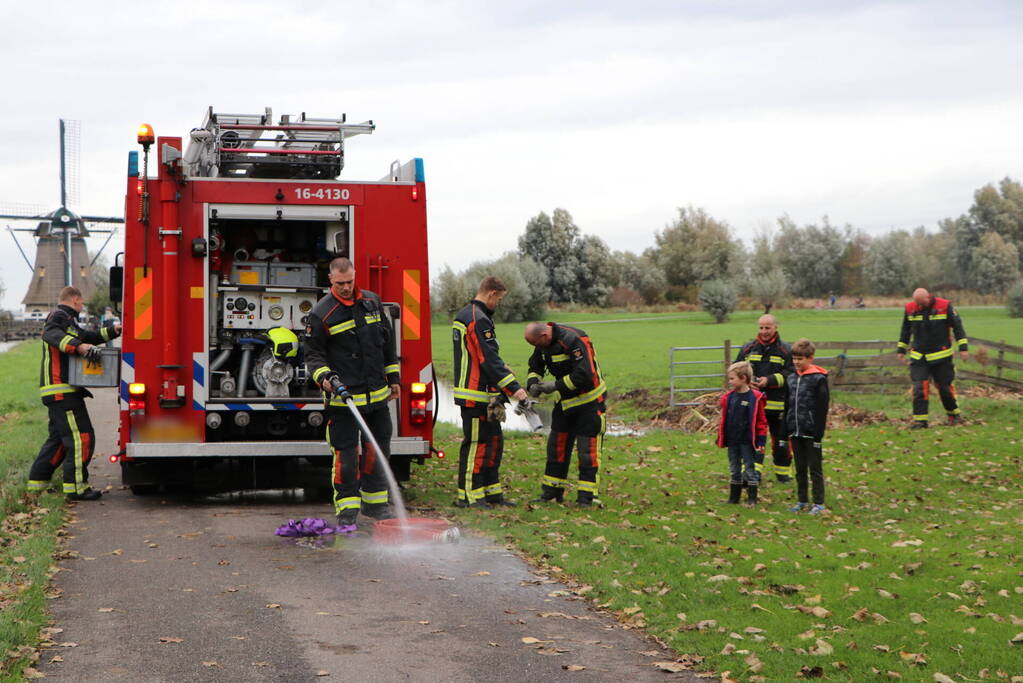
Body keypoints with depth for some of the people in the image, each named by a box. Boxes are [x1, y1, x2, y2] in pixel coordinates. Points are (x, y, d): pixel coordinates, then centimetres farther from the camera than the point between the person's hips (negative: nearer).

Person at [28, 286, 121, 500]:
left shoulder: (67, 321, 24)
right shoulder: (59, 317, -8)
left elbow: (87, 337, 29)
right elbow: (52, 334, -29)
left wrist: (112, 330, 16)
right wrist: (78, 346, -43)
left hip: (60, 392, 11)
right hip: (63, 391, -11)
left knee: (59, 438, 17)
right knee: (81, 437, -11)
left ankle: (36, 484, 21)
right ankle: (76, 488, -11)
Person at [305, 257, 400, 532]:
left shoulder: (372, 302, 9)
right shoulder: (321, 313, -6)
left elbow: (387, 341, 18)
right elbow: (313, 354, -3)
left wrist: (393, 378, 17)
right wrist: (323, 376, -22)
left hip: (377, 395, 5)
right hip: (343, 397, -5)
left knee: (378, 449, 11)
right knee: (345, 453, -6)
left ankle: (375, 504, 24)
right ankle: (346, 512, 0)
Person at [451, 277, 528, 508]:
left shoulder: (464, 315, 17)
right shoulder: (478, 320, -17)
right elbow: (489, 361, -22)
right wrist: (514, 388, -21)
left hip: (483, 396, 11)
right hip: (476, 395, -11)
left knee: (494, 441, 15)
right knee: (476, 443, -5)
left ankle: (492, 492, 20)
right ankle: (468, 495, 0)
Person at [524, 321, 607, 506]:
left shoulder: (573, 340, -27)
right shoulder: (543, 344, -1)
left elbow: (584, 375, -32)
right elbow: (535, 367, 14)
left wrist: (555, 385, -25)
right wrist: (532, 384, -8)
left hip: (589, 401, -8)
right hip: (565, 401, 9)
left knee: (587, 449, -6)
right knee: (556, 445, 12)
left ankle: (586, 496, -1)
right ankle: (552, 491, 21)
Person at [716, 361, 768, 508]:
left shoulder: (755, 398, -11)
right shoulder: (729, 397, 5)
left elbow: (761, 421, -8)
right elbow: (724, 419, 12)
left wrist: (761, 441, -11)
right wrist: (721, 438, 11)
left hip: (748, 442, -5)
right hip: (732, 441, 6)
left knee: (750, 470, 2)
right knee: (734, 471, 14)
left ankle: (752, 500, 9)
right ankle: (734, 498, 22)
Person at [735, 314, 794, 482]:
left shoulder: (786, 350, 0)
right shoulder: (748, 349, 10)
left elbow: (791, 374, -8)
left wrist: (769, 380, -19)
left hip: (778, 404, -2)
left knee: (781, 439, 7)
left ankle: (783, 472, 21)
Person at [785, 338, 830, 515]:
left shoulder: (818, 379, -9)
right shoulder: (791, 378, 10)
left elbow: (822, 408, -10)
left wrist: (819, 434, -14)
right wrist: (787, 430, 11)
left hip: (811, 432, -6)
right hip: (795, 432, 6)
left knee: (815, 469, 0)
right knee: (800, 469, 12)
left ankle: (819, 503, 5)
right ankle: (802, 501, 20)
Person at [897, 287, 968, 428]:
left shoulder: (945, 306, -7)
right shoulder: (910, 308, 1)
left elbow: (957, 327, -1)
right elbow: (905, 330, 15)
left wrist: (963, 348, -5)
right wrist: (901, 350, 16)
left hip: (941, 356, -2)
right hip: (918, 357, 2)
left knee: (945, 387, 4)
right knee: (919, 387, -10)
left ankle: (954, 415, 25)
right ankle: (920, 420, -7)